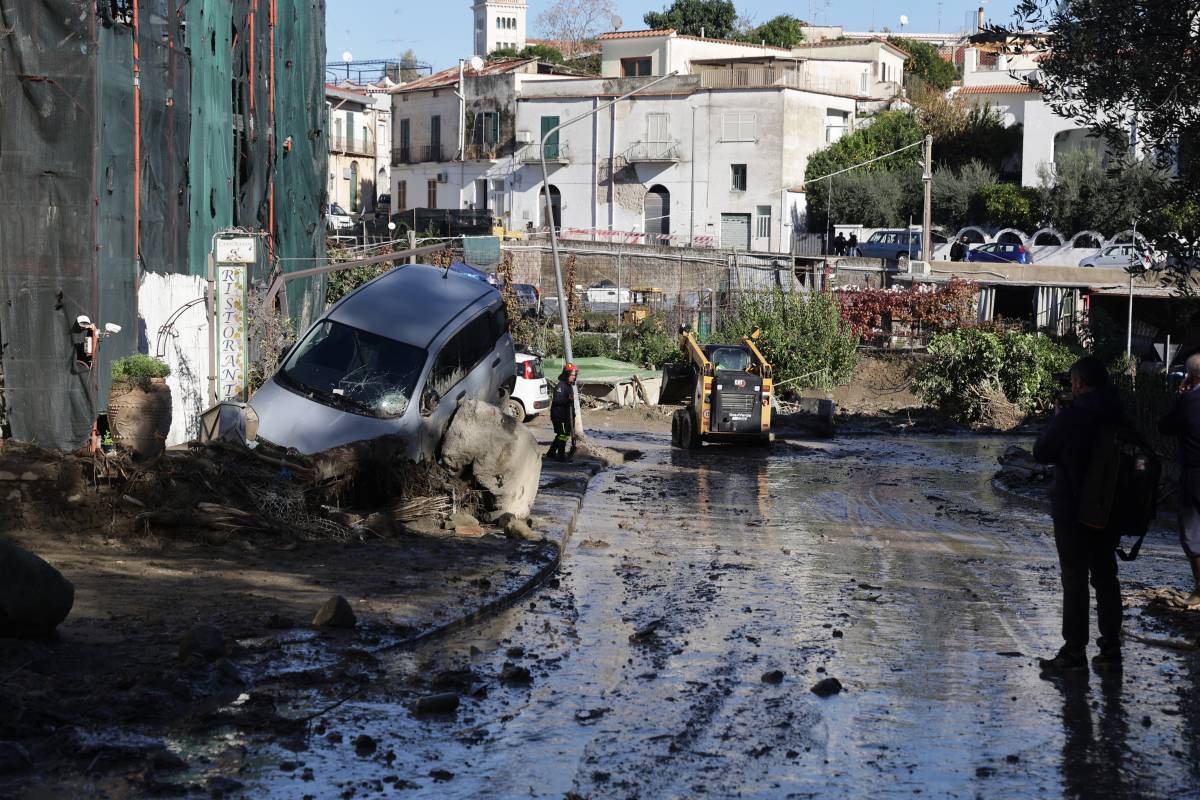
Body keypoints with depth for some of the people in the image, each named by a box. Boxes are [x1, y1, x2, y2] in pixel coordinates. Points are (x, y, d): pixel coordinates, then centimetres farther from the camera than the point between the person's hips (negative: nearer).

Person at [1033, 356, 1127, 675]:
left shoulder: (1070, 417, -17)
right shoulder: (1117, 416, 1)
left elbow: (1041, 453, -8)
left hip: (1072, 512, -6)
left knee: (1074, 580, 1)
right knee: (1106, 579, 12)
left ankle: (1074, 652, 3)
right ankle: (1110, 650, 16)